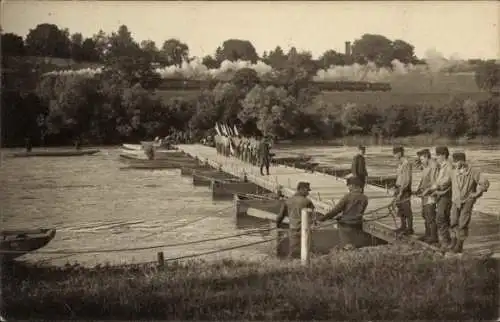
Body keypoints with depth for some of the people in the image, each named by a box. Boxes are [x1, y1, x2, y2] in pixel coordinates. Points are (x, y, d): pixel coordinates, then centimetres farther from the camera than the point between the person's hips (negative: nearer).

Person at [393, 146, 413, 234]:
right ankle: (403, 226, 23)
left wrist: (401, 191, -20)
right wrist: (396, 189, 17)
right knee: (400, 209, 14)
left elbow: (407, 179, -19)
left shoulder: (406, 163, -16)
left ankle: (410, 228, 2)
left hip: (405, 189, -9)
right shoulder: (400, 163, 13)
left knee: (407, 209, -4)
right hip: (399, 188, 9)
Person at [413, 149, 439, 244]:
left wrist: (426, 191, -20)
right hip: (425, 194, 10)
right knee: (425, 215, 16)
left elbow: (434, 182, -20)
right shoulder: (425, 166, 15)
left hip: (431, 194, -10)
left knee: (431, 216, -9)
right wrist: (418, 189, 9)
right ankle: (428, 234, 26)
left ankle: (434, 237, -4)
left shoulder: (434, 166, -16)